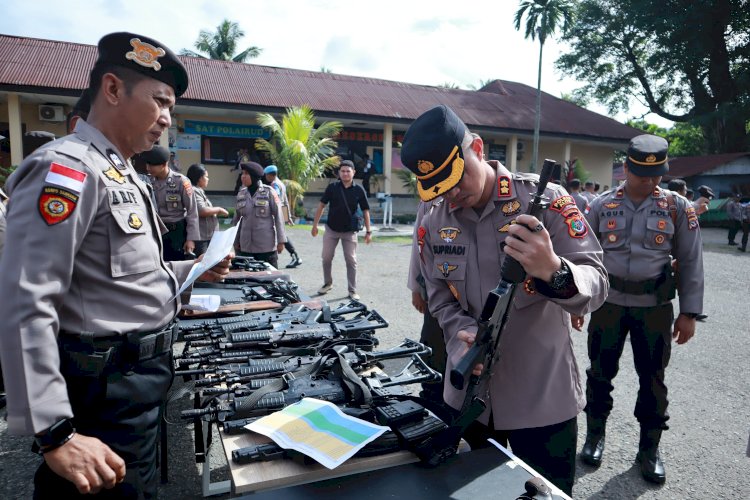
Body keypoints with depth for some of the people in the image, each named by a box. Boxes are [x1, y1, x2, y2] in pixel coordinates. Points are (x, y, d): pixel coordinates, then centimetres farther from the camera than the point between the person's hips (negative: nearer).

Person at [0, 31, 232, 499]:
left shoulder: (122, 175, 14)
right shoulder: (68, 168, -18)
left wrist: (193, 272, 8)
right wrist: (56, 433, -28)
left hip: (144, 376, 10)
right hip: (107, 390, -9)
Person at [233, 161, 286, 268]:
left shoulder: (269, 192, -5)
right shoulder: (241, 194, 7)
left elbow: (278, 216, -5)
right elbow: (237, 219, 14)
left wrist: (280, 241, -7)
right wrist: (236, 241, 14)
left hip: (266, 245, -4)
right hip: (246, 246, 4)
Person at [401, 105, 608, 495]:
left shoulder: (545, 200, -15)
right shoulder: (433, 224, -1)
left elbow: (595, 286, -19)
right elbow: (441, 300, 2)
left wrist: (553, 270, -40)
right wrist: (464, 337, -18)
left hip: (541, 396, -3)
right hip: (468, 394, 4)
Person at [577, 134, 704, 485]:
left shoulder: (678, 208, -2)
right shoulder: (601, 206, -2)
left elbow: (691, 262, 1)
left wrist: (689, 312, -2)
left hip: (655, 306, 0)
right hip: (608, 302, 0)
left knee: (653, 378, 10)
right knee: (600, 371, 10)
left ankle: (649, 448, 29)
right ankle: (595, 435, 30)